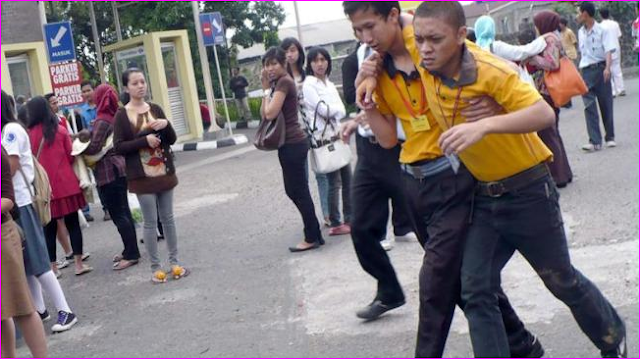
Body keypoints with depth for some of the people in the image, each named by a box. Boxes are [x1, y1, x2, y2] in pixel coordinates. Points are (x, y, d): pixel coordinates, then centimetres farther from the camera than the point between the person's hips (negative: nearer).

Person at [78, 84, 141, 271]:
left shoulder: (102, 121, -16)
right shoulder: (117, 117, 9)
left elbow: (94, 147, -18)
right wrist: (89, 135, 10)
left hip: (109, 171, -9)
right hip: (120, 167, 9)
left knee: (117, 214, -5)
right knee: (123, 211, 15)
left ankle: (131, 254, -3)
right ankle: (130, 250, 22)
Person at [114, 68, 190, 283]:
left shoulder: (155, 109, 7)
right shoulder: (122, 115, -4)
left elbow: (172, 140, 8)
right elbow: (118, 147, -9)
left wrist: (166, 125, -12)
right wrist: (145, 140, -19)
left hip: (164, 172, 4)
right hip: (142, 176, -3)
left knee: (168, 218, 10)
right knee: (150, 222, 0)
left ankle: (174, 261, 19)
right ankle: (155, 267, 9)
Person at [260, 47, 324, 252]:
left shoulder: (284, 82, -13)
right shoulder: (280, 83, 17)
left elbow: (270, 114, -20)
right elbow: (264, 115, 11)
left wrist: (267, 90, -7)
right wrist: (266, 89, 4)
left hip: (292, 144, -10)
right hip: (291, 143, 10)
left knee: (299, 191, -2)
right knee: (294, 190, 14)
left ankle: (312, 238, 7)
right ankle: (314, 234, 21)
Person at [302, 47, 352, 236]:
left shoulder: (329, 84, 16)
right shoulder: (308, 85, -5)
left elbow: (342, 110, 7)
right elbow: (323, 109, -13)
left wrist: (331, 110, -10)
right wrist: (336, 109, 3)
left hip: (337, 135, 7)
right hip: (323, 137, -7)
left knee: (347, 179, 8)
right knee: (334, 182, -4)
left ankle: (349, 219, 17)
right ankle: (335, 224, 4)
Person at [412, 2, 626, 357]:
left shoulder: (491, 72, -26)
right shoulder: (426, 63, -10)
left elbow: (544, 114, -36)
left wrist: (484, 125, -47)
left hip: (528, 191, -5)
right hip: (484, 197, 5)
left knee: (561, 280, 14)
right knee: (476, 291, -3)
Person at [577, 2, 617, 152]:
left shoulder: (602, 31, -6)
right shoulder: (580, 33, 11)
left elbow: (609, 51, -14)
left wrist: (607, 68, -29)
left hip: (600, 69, -4)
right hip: (586, 71, 4)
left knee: (606, 104, 4)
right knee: (589, 106, -7)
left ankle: (610, 137, 19)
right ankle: (595, 141, -10)